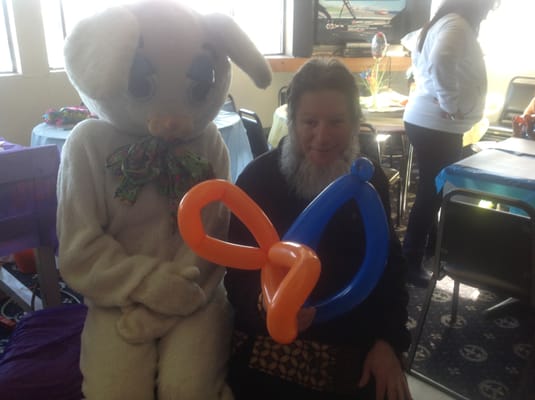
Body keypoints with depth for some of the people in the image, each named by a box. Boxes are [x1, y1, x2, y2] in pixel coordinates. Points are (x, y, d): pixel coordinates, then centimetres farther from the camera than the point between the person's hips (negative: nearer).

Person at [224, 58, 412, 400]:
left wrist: (390, 341, -5)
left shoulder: (371, 182, 1)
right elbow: (238, 275, -11)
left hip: (355, 345, 4)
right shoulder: (258, 179, -11)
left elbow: (389, 267, 8)